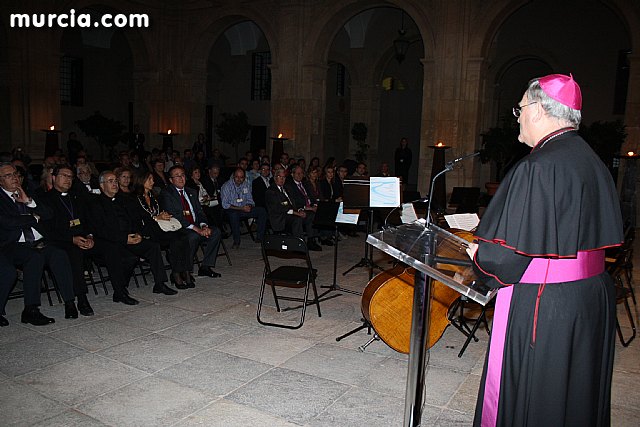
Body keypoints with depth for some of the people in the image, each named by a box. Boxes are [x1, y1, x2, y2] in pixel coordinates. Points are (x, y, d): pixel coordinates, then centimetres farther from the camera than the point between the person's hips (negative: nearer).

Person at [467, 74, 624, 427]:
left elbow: (513, 250, -23)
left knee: (528, 396, 7)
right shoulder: (593, 162, 6)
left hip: (542, 305, -8)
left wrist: (477, 253, -3)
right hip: (593, 294, 9)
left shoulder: (537, 167, -21)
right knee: (576, 395, 22)